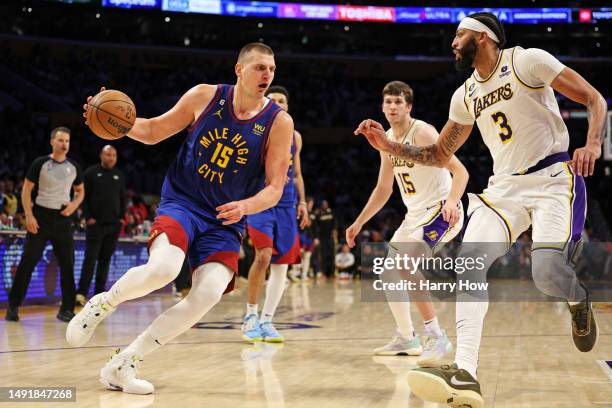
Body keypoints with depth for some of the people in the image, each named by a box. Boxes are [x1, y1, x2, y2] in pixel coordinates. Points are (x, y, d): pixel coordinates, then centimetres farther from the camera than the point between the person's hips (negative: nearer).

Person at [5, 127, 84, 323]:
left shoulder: (74, 167, 6)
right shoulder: (40, 163, -5)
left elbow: (80, 191, 18)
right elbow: (26, 189, -3)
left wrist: (75, 204, -4)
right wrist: (29, 216, -12)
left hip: (63, 218, 3)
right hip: (40, 216, -3)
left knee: (67, 265, 0)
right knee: (27, 262, -4)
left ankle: (66, 309, 8)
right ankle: (13, 305, 6)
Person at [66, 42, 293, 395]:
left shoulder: (279, 122, -5)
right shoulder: (204, 97, -2)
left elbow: (275, 188, -5)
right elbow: (153, 132, 9)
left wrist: (246, 206, -26)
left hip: (226, 222, 1)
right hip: (181, 203, -1)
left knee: (209, 293, -22)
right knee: (162, 269, -32)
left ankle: (123, 365, -9)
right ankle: (103, 303, 1)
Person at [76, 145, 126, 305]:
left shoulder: (119, 175, 12)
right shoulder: (91, 173, 0)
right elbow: (83, 196, -1)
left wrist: (122, 217, 7)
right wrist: (88, 217, -9)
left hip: (114, 224, 4)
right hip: (95, 223, -4)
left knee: (105, 259, 7)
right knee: (90, 258, -9)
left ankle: (99, 293, 11)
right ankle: (81, 293, -8)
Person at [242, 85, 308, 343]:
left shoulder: (294, 136, 14)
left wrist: (302, 202, 10)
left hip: (286, 206, 5)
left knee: (281, 265, 2)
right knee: (263, 256, -21)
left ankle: (266, 321, 10)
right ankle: (251, 314, -4)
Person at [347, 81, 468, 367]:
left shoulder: (423, 132, -17)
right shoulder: (388, 139, 8)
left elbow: (460, 171, -24)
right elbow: (383, 189, 19)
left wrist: (452, 201, -42)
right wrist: (359, 222, 18)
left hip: (442, 211, -9)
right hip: (416, 214, 9)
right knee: (388, 272, 13)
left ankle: (437, 338, -23)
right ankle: (406, 339, 26)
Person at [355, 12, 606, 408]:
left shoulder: (527, 60, -5)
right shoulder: (466, 96, 14)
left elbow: (595, 99, -5)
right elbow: (440, 155, 23)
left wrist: (592, 144, -23)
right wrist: (389, 145, 9)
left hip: (553, 178, -6)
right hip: (505, 186, 6)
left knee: (547, 272, -25)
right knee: (469, 259, -18)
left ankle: (579, 301, 16)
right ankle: (465, 375, -26)